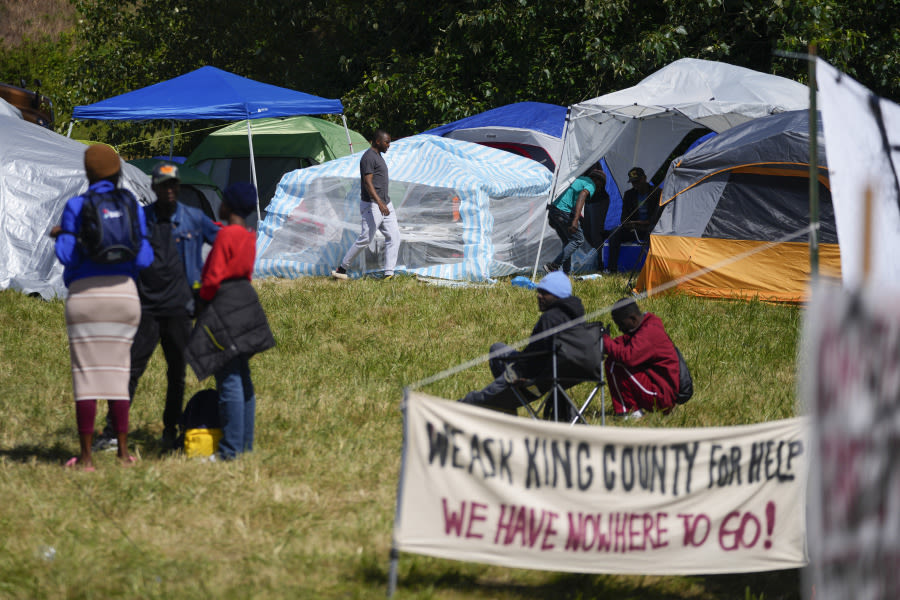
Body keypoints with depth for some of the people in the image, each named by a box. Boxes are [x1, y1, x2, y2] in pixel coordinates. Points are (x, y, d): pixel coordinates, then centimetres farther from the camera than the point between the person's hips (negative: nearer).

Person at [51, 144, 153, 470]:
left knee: (86, 374, -1)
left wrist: (60, 235, 17)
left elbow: (66, 256, -4)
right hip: (123, 294, 3)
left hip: (85, 294, -3)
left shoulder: (75, 207, -2)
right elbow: (143, 259, 4)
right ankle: (123, 452, 9)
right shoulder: (132, 207, 7)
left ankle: (86, 456, -2)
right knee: (117, 373, 10)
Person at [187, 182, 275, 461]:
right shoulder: (249, 237, 11)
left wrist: (202, 301, -3)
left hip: (224, 304, -9)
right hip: (245, 300, 9)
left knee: (229, 380, -9)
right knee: (242, 377, 14)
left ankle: (231, 448, -10)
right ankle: (246, 442, 19)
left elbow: (213, 277, -17)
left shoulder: (226, 234, -15)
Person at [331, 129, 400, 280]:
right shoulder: (369, 157, -15)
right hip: (372, 205, -10)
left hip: (385, 204, 10)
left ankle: (389, 273, -4)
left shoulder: (378, 156, 17)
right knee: (365, 239, -6)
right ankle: (342, 268, 7)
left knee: (394, 236, -1)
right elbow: (368, 183, -24)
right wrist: (380, 203, -33)